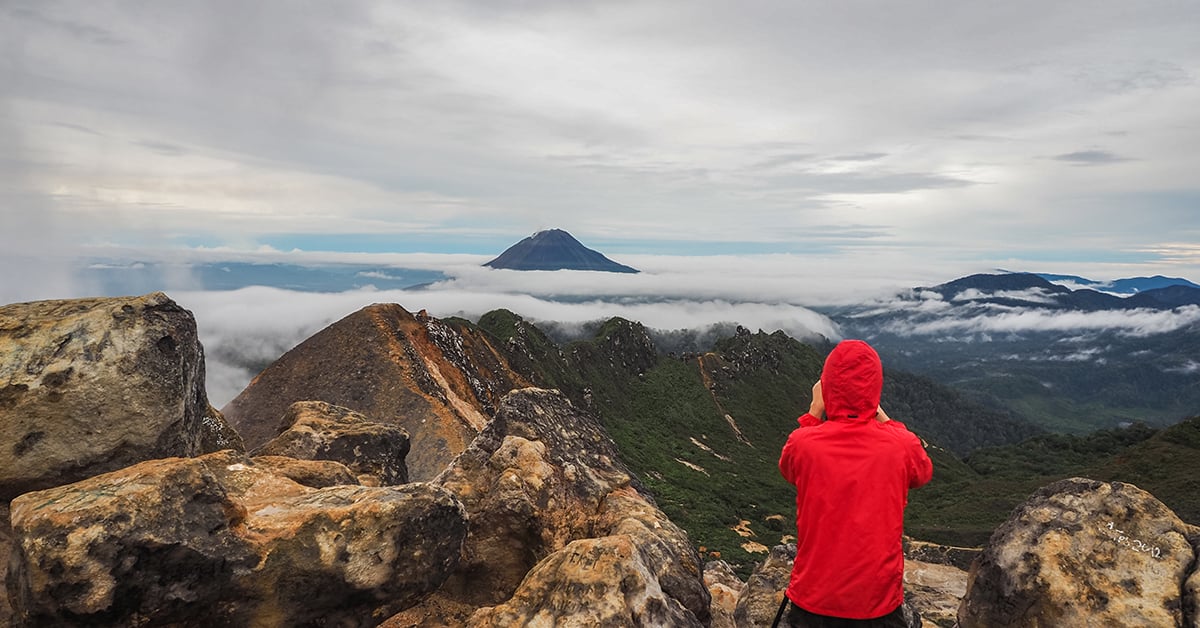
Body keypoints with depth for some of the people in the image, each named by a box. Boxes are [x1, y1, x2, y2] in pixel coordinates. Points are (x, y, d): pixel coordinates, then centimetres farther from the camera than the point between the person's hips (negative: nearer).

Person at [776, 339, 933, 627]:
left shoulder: (803, 444, -16)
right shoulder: (901, 446, -15)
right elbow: (923, 472, 11)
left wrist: (815, 410, 7)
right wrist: (881, 415, 8)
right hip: (880, 604, 0)